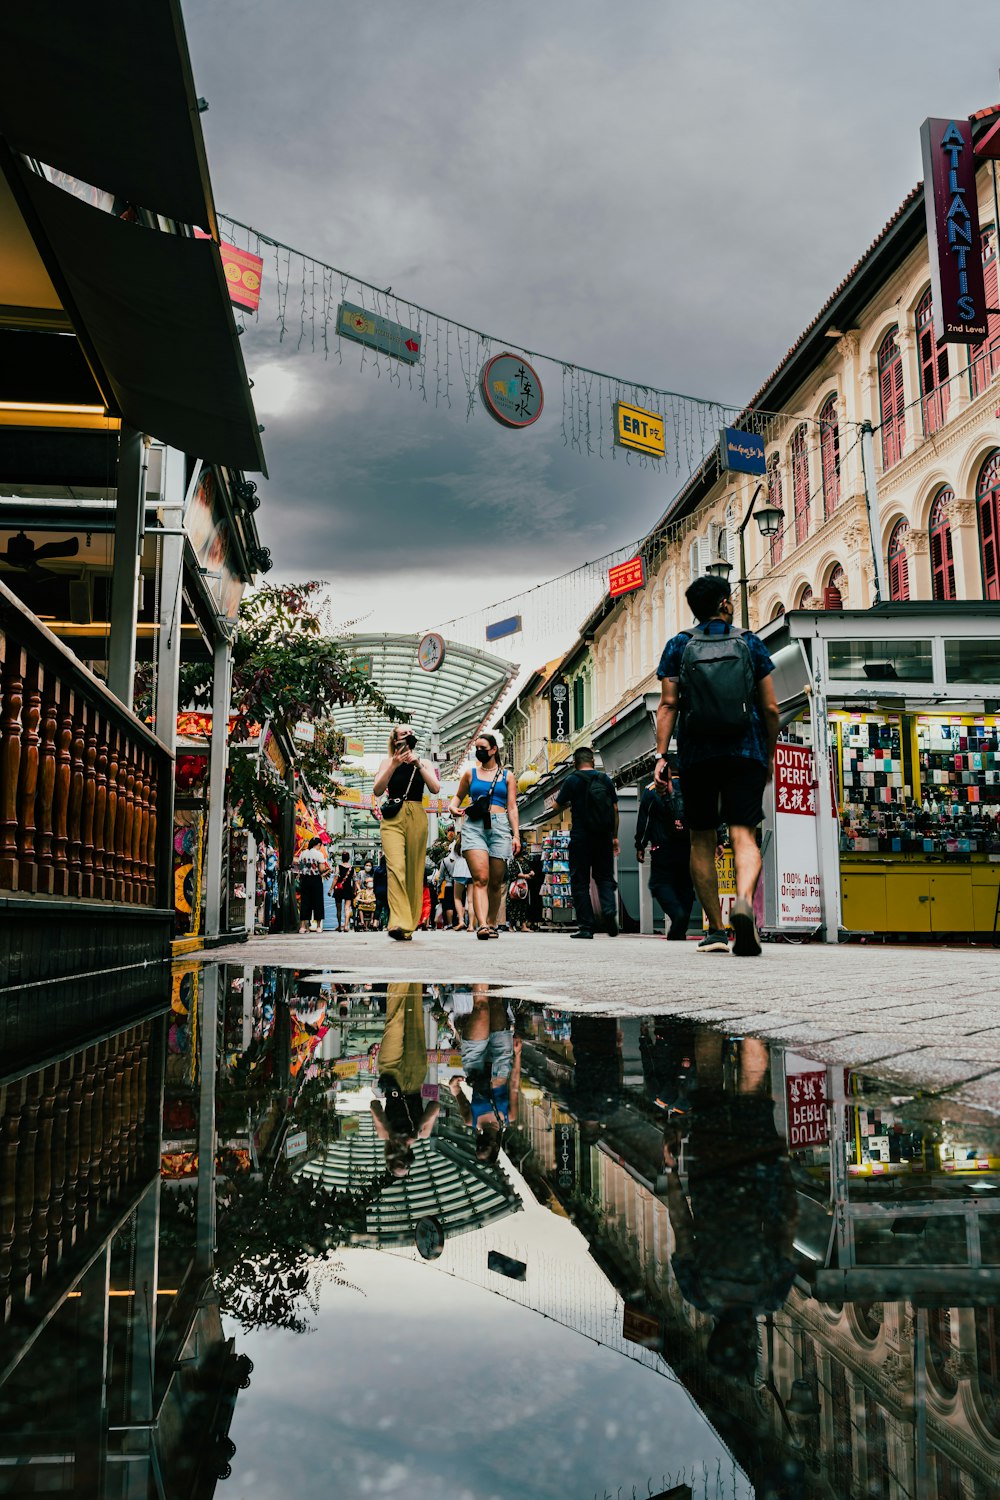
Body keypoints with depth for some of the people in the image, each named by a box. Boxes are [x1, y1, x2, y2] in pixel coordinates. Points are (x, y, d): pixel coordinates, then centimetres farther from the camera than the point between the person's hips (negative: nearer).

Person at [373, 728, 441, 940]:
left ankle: (410, 925, 5)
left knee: (414, 871, -1)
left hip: (417, 817, 2)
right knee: (396, 867, -20)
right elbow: (377, 790, -1)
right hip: (393, 818, -2)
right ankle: (399, 924, -31)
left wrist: (418, 764, -10)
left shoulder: (423, 763, 15)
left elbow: (435, 788, -1)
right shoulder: (388, 762, 12)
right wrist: (394, 765, -10)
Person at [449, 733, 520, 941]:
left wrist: (516, 835, 0)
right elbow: (459, 795, 28)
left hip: (500, 827, 1)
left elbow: (512, 807, 9)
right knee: (480, 878, -16)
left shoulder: (507, 775, 14)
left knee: (495, 882, 3)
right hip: (474, 826, -1)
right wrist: (454, 807, 5)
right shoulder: (470, 773, 16)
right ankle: (482, 925, -27)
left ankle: (492, 924, 16)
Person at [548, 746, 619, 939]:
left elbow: (556, 806, -1)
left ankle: (586, 926, -1)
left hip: (581, 837, -3)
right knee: (605, 877, 13)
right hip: (604, 837, 3)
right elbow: (615, 809, 7)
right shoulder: (606, 779, 6)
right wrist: (614, 836, 15)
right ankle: (609, 910, -14)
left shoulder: (572, 780, -4)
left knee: (580, 881, 4)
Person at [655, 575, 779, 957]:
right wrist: (769, 755, 17)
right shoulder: (750, 643, 7)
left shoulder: (679, 646, 6)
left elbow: (668, 705, -3)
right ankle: (744, 902, -33)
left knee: (702, 840, 9)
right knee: (744, 835, -5)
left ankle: (716, 930, 11)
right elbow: (770, 708, 6)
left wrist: (661, 755, -3)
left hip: (697, 754, 1)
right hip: (746, 752, 0)